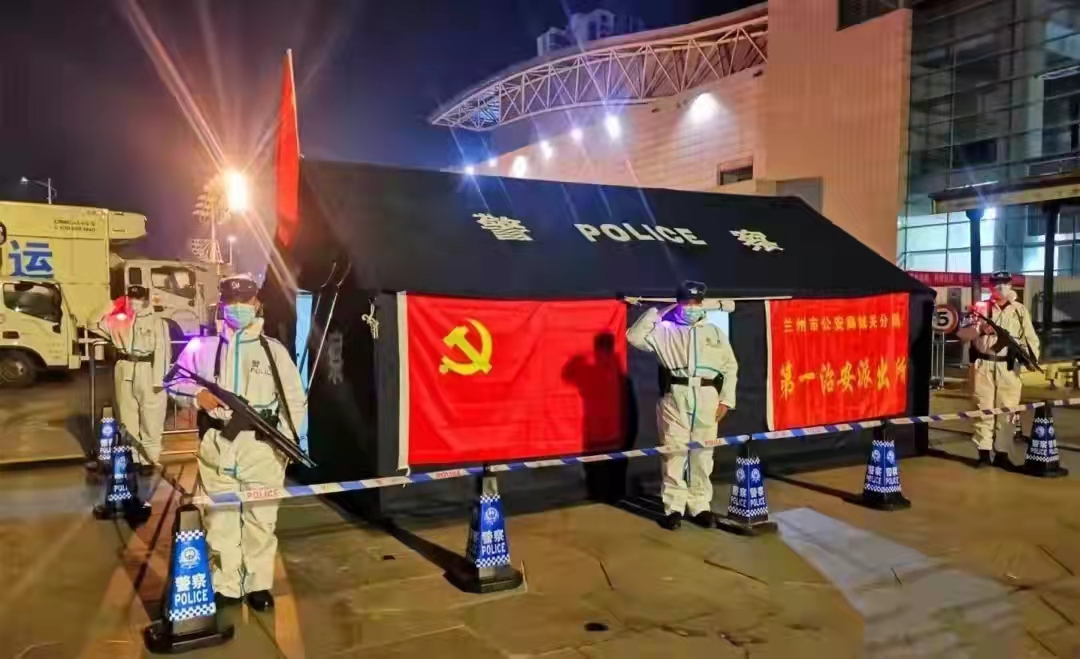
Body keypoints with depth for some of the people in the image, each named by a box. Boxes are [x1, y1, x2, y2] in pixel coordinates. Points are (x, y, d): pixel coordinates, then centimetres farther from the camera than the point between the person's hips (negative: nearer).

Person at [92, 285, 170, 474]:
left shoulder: (156, 321, -5)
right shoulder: (120, 319, 9)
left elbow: (162, 351, -10)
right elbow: (95, 324, 16)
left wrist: (159, 379, -16)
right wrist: (111, 308, 4)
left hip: (148, 372, -5)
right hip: (125, 371, 5)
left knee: (150, 420, -1)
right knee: (127, 418, 12)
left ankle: (148, 460, 7)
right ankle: (131, 458, 22)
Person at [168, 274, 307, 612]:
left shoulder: (274, 350, 5)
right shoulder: (203, 346, 7)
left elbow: (295, 399, 6)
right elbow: (174, 382, 13)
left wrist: (288, 439, -5)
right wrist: (197, 393, -8)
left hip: (262, 445, -1)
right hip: (217, 444, 1)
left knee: (261, 518, 4)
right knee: (220, 517, 6)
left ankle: (258, 584, 19)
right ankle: (226, 586, 20)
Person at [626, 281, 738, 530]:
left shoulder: (715, 333, 14)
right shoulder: (664, 330, 7)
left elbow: (730, 367, 12)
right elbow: (634, 337, -5)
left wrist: (726, 400, 3)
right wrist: (657, 312, -3)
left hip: (706, 401, 2)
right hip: (674, 399, -2)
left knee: (702, 455, 6)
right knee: (673, 454, 0)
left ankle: (700, 505, 17)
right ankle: (673, 507, 8)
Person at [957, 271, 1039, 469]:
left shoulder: (1020, 310, 9)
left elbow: (1030, 337, 5)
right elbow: (961, 333, 1)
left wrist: (1032, 358, -11)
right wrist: (980, 329, -16)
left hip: (1009, 367, 1)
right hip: (984, 365, -1)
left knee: (1007, 410, 2)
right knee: (984, 409, 1)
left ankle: (1002, 454, 11)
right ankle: (983, 453, 7)